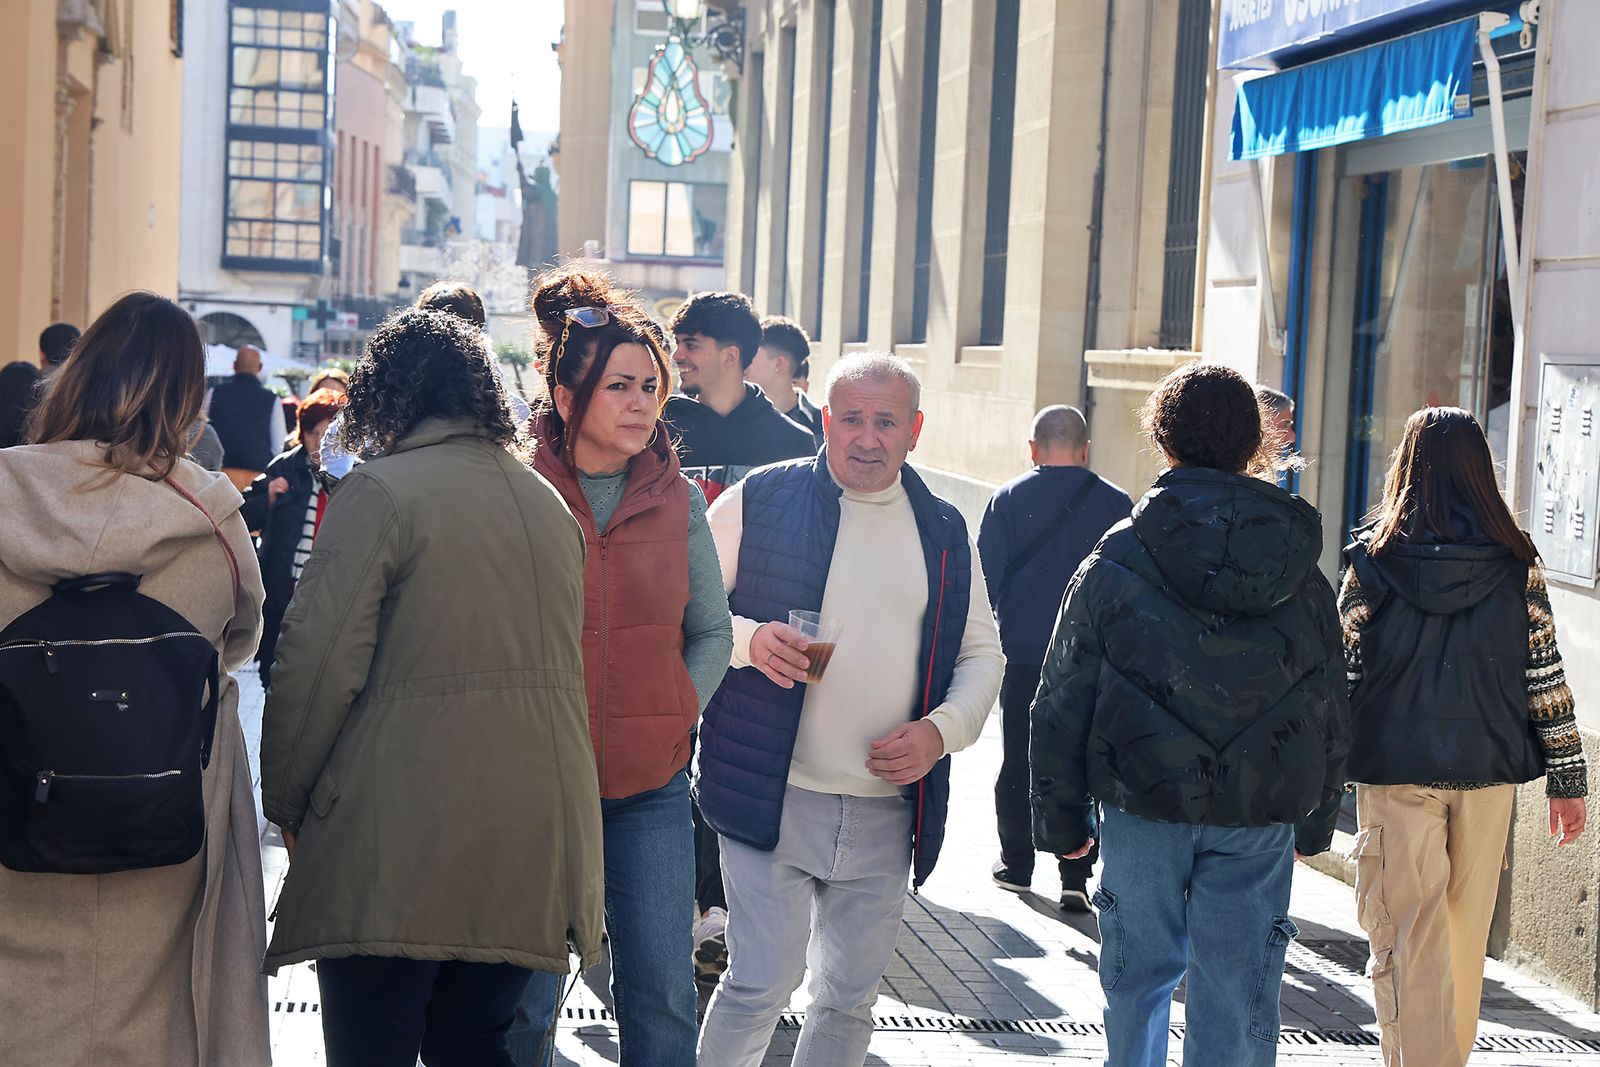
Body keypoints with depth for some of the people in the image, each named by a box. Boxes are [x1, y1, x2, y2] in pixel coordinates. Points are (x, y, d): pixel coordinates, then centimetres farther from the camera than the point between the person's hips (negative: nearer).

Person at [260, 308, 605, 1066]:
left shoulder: (381, 490, -6)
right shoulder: (548, 503, 16)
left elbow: (320, 664, -10)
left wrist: (286, 804, 3)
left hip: (400, 841, -6)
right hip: (531, 844, 6)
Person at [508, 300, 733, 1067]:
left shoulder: (678, 501, 4)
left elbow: (712, 633, 12)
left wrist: (674, 717, 0)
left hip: (652, 784, 3)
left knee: (664, 997, 3)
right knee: (525, 1000, 3)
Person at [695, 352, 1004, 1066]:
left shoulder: (943, 533, 10)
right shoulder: (759, 501, -2)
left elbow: (982, 651, 15)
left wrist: (943, 729, -3)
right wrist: (747, 639, -18)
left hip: (887, 812, 4)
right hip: (772, 798, -4)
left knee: (849, 1001, 12)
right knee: (760, 986, -6)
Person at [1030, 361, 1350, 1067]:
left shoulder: (1114, 564, -4)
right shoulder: (1303, 576, 3)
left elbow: (1064, 705, -3)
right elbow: (1331, 710, 10)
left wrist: (1060, 819, 5)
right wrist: (1316, 821, 20)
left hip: (1144, 804, -1)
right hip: (1261, 820, 1)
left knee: (1139, 979, 15)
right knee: (1238, 1001, 5)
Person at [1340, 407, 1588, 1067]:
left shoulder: (1372, 558, -5)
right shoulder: (1516, 561, 0)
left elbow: (1340, 671, -5)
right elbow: (1546, 674, 1)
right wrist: (1567, 780, 8)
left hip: (1395, 766, -3)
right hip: (1487, 766, 3)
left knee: (1408, 938, 2)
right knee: (1466, 936, 17)